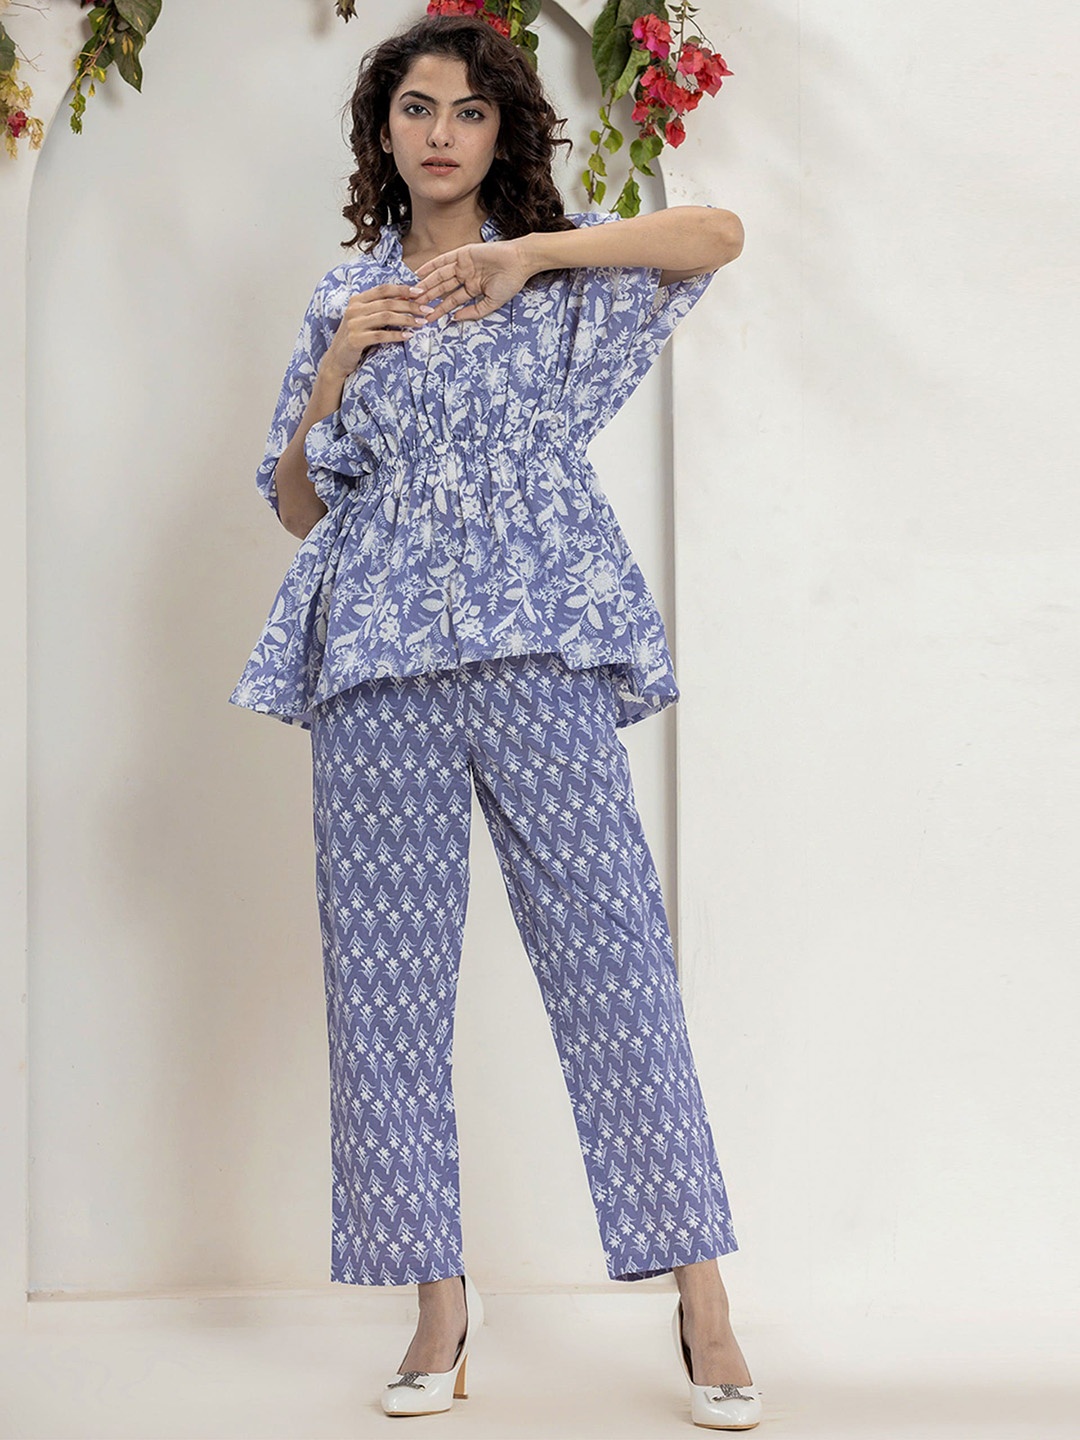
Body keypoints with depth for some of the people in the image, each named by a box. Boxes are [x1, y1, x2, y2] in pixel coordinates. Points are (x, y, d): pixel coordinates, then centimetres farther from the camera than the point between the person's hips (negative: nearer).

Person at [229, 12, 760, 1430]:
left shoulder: (560, 270, 10)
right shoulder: (347, 294, 17)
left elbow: (718, 231, -8)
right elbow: (298, 505, 16)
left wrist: (529, 251, -14)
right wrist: (338, 368, 0)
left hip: (537, 643, -2)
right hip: (379, 658, 3)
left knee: (613, 948, -7)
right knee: (387, 971, 0)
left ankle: (703, 1305, -1)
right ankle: (439, 1306, 10)